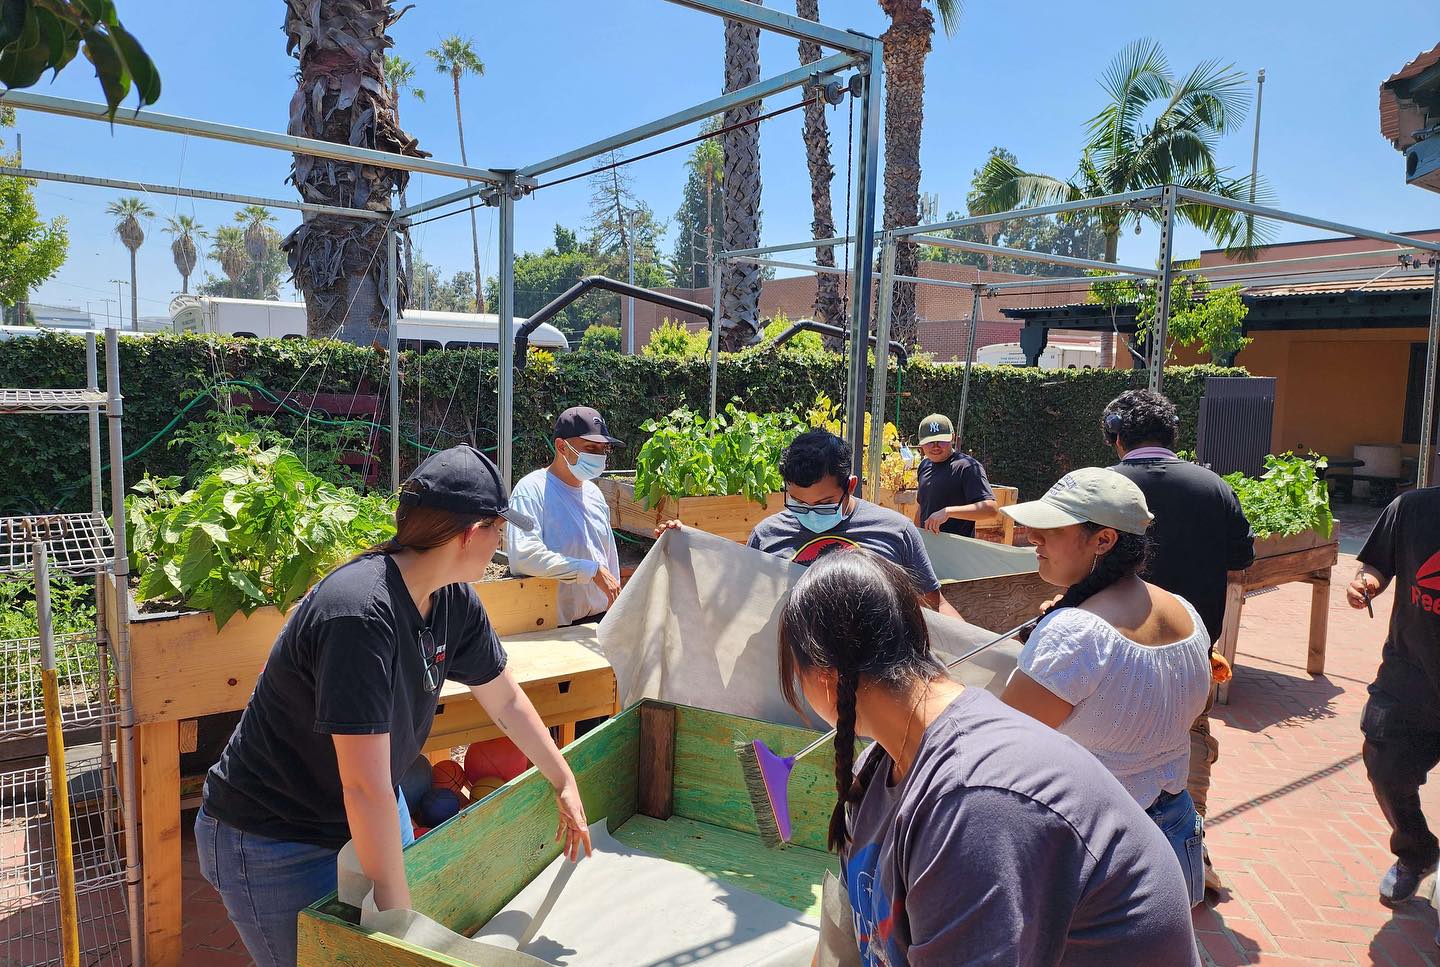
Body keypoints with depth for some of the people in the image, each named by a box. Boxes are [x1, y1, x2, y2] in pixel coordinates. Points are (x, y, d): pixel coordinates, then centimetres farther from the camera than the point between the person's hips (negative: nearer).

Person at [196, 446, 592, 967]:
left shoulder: (454, 601, -9)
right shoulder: (360, 614, -34)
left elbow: (506, 700, 6)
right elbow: (365, 788, -33)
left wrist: (564, 782, 12)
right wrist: (396, 904, -25)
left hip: (372, 820, 7)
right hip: (274, 843, -7)